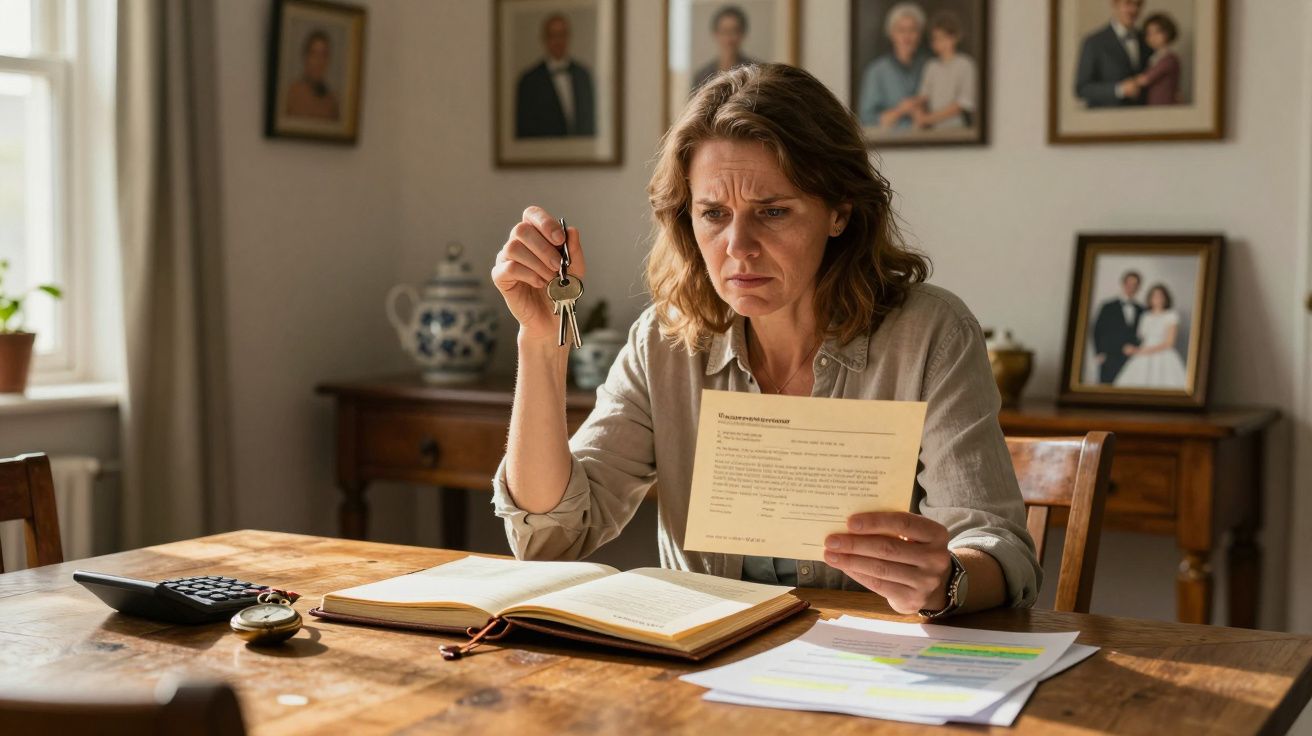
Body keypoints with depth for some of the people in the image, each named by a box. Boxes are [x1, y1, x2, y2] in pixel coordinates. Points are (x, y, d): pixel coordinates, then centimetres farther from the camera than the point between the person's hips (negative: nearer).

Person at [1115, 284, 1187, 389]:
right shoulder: (1146, 316, 17)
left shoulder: (1171, 316, 2)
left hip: (1163, 359, -4)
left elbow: (1169, 343, -5)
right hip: (1144, 361, 4)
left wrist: (1150, 350, -13)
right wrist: (1135, 349, 0)